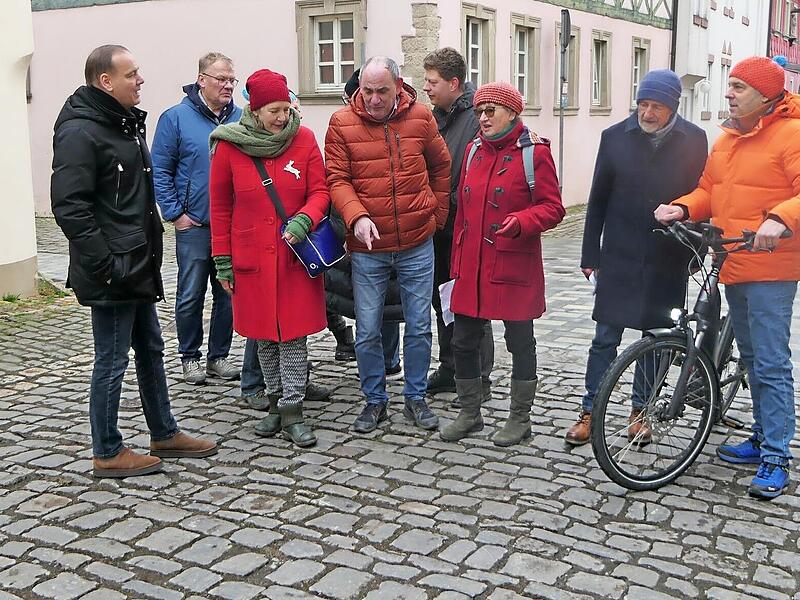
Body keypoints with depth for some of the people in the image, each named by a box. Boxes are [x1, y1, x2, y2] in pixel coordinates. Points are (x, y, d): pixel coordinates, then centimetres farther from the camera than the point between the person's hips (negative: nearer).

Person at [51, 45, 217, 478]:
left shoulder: (127, 124, 15)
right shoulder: (80, 131, -16)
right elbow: (69, 207, -22)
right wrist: (106, 264, -23)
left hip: (138, 265, 10)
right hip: (112, 274, -10)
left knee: (151, 349, 17)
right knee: (112, 359, 0)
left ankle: (164, 435, 31)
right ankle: (107, 454, 14)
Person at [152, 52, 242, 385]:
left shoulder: (242, 118, 5)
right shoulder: (176, 117, -3)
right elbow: (160, 170, -2)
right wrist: (175, 214, -7)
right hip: (193, 225, -3)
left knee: (228, 294, 10)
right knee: (191, 296, 3)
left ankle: (219, 356, 23)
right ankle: (190, 357, 18)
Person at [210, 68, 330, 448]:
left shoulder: (303, 139, -2)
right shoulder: (229, 145, -4)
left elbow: (320, 191, 2)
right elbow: (220, 207, 3)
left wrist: (304, 220, -20)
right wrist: (223, 261, 2)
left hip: (296, 253, 0)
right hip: (251, 257, 0)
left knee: (294, 334, 0)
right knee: (264, 335, 9)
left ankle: (292, 413, 7)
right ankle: (276, 403, 25)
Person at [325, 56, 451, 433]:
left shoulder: (420, 117, 0)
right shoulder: (342, 123, -5)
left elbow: (441, 166, 14)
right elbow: (337, 180, -7)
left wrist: (437, 213, 12)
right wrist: (357, 217, -23)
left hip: (417, 245, 1)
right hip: (367, 247, -1)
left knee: (419, 327, 9)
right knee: (367, 331, 5)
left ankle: (416, 399, 25)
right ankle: (375, 401, 23)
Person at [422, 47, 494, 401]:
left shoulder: (478, 116, -14)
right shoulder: (436, 117, 11)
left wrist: (450, 204, -18)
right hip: (438, 229, 8)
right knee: (443, 302, 16)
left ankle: (479, 380, 13)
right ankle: (449, 370, 29)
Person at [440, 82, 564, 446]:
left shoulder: (534, 153, -6)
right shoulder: (473, 151, 11)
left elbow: (553, 208, -8)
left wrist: (520, 222, -27)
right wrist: (457, 262, 15)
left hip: (514, 266, -6)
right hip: (471, 268, 6)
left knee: (520, 342, 7)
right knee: (463, 342, 9)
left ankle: (520, 419, 20)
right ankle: (470, 414, 26)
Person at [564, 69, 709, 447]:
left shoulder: (694, 141, -2)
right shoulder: (616, 137, -1)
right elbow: (598, 200, 2)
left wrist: (697, 251, 4)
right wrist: (590, 255, 2)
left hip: (668, 260, 1)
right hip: (619, 257, 0)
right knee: (605, 338, 2)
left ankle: (639, 411, 24)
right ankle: (590, 412, 12)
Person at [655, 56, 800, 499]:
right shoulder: (727, 138, 14)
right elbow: (709, 191, 18)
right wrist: (682, 208, 0)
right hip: (732, 265, 9)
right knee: (752, 359, 18)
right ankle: (763, 438, 31)